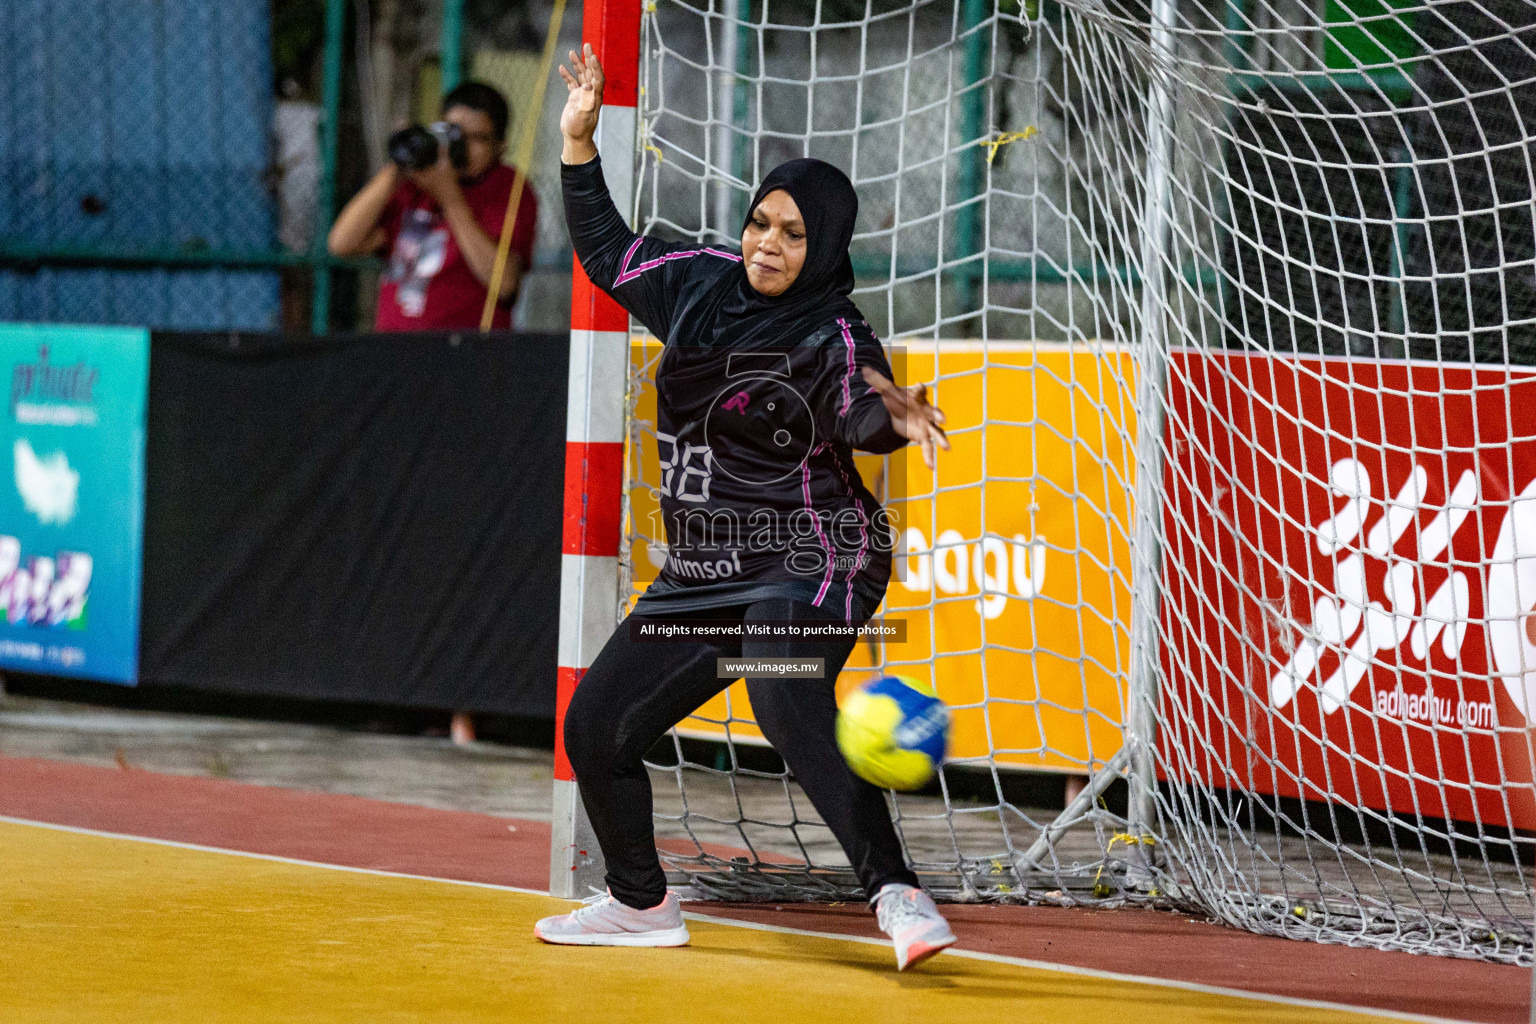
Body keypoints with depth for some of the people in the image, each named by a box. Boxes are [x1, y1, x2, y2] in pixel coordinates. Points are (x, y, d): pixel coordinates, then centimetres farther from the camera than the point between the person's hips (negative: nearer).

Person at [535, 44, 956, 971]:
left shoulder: (834, 337, -13)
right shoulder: (700, 283, 7)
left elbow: (857, 413, -33)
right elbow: (608, 254, 22)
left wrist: (893, 413, -56)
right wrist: (580, 142, 15)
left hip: (809, 562, -8)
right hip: (701, 573, 8)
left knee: (788, 702, -36)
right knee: (597, 725, 11)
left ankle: (896, 894, -41)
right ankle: (641, 903, 32)